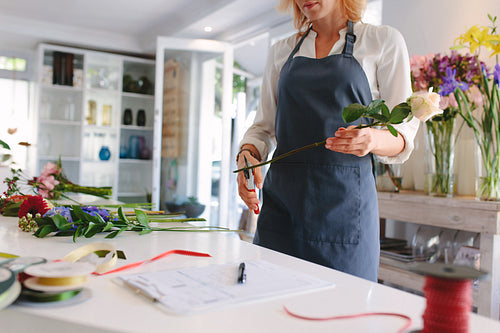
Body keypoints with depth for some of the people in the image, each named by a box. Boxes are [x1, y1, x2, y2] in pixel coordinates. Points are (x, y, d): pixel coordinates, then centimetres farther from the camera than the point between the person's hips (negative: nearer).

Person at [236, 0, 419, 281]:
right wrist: (248, 153, -7)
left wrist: (374, 139, -20)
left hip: (344, 204, -2)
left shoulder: (384, 41, 5)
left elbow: (403, 133, 3)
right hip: (281, 201, 3)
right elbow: (264, 126, 15)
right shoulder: (282, 51, 15)